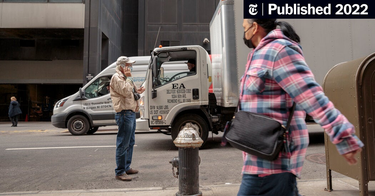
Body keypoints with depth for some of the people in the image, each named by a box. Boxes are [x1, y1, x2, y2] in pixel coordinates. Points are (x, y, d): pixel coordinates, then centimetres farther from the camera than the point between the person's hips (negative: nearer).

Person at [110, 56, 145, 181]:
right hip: (124, 113, -11)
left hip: (130, 112, 11)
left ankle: (126, 167, 27)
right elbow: (126, 91, -21)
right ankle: (120, 172, 0)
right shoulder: (116, 77, -9)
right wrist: (128, 78, -13)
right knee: (123, 144, -8)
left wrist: (137, 91, 14)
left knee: (130, 142, 16)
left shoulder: (123, 77, 23)